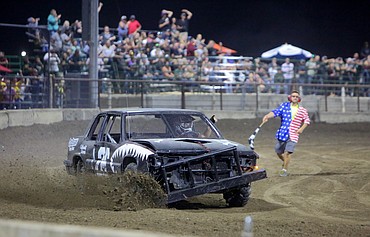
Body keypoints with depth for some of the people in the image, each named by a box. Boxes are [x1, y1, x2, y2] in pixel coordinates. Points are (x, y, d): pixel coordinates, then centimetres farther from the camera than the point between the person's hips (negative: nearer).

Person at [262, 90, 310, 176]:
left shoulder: (302, 110, 5)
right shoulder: (284, 106, 1)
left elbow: (307, 120, 17)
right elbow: (276, 112, -13)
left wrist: (302, 128, -1)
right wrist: (268, 116, -33)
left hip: (293, 135, -1)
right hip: (282, 133, 1)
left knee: (288, 152, -14)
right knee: (278, 152, 10)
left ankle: (284, 169, 7)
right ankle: (285, 162, 42)